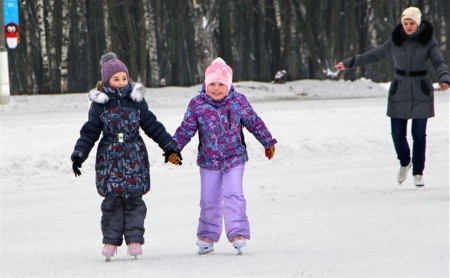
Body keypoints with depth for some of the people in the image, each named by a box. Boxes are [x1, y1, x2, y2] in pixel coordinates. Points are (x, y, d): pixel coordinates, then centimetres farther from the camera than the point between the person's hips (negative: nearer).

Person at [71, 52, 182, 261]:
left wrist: (170, 147, 10)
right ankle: (111, 240, 4)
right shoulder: (99, 104, 1)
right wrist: (79, 155, -6)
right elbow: (89, 132, 4)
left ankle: (134, 239, 4)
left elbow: (152, 126, 11)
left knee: (134, 199, -1)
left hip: (135, 157, 1)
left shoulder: (136, 100, 5)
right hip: (109, 157, -1)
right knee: (112, 200, -3)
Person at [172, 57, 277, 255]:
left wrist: (268, 142, 17)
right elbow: (186, 129, -3)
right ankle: (207, 235, 21)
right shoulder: (197, 105, -5)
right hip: (208, 160, 1)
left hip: (234, 158, -1)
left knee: (233, 195, -12)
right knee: (209, 199, 8)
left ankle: (238, 233, -10)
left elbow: (254, 123, 8)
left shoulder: (238, 102, -4)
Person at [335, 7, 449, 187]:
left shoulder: (428, 40, -7)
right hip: (399, 92, 2)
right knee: (398, 133, 1)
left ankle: (418, 173, 10)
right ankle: (405, 162, 29)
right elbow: (374, 55, 9)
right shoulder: (396, 40, -1)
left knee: (419, 134, -3)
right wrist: (348, 64, 12)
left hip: (421, 93, -2)